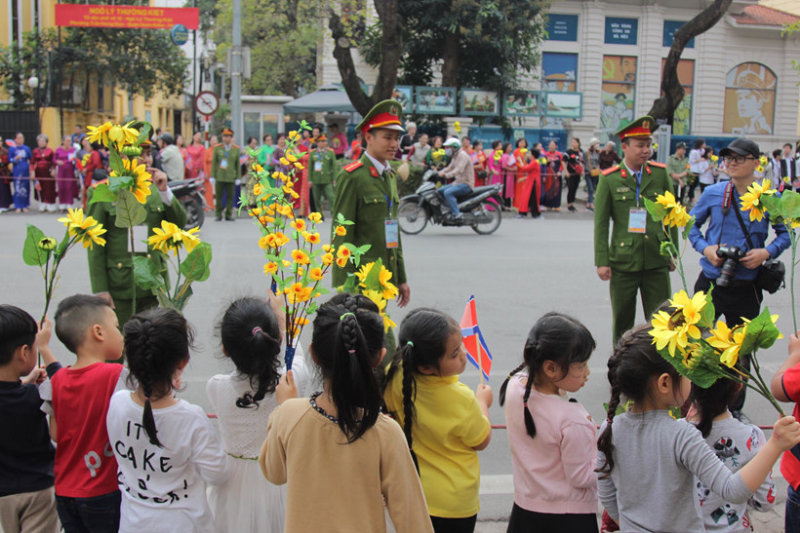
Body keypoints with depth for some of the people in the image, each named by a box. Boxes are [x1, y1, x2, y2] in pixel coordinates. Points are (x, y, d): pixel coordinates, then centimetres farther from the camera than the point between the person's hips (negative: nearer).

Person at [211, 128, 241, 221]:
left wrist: (238, 178, 3)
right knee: (219, 196, 1)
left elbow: (238, 164, 7)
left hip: (231, 177, 0)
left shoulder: (236, 149, 6)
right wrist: (212, 176, -1)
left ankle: (229, 214, 11)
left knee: (230, 197, 3)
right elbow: (213, 162, 5)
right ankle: (219, 215, 8)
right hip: (220, 177, 0)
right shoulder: (217, 148, 5)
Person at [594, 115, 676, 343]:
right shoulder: (609, 179, -2)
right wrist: (602, 262, -6)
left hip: (657, 261, 2)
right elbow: (601, 223, -1)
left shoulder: (660, 173, 6)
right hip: (623, 262, -2)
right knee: (622, 322, 8)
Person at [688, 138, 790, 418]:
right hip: (710, 282, 0)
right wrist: (705, 248, -8)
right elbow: (692, 224, 9)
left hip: (746, 287, 0)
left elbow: (785, 233, 5)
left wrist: (767, 252, -14)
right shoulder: (713, 193, -2)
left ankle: (735, 408, 29)